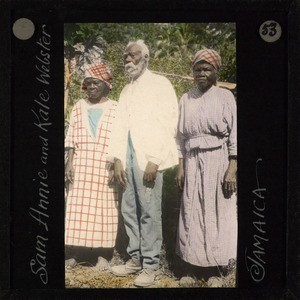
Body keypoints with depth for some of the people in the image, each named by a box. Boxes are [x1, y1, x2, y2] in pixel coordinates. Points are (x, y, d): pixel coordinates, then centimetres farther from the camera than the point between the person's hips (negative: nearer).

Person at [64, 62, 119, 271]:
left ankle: (102, 253, 7)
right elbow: (71, 138, 9)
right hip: (81, 166, 2)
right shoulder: (79, 107, 11)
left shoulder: (115, 109, 3)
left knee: (104, 208, 0)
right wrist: (69, 163, 0)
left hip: (105, 166, -2)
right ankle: (74, 252, 5)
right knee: (78, 207, 0)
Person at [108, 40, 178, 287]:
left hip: (149, 158, -6)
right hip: (128, 158, 7)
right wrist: (118, 159, 4)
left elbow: (168, 124, -8)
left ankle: (151, 265, 5)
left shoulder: (160, 84, 0)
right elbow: (120, 125, 17)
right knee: (130, 210, 9)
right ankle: (136, 259, 21)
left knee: (149, 211, -4)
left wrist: (154, 161, -14)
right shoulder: (126, 91, 20)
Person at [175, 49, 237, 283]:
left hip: (218, 160, -3)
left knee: (219, 212, -1)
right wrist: (181, 167, 7)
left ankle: (218, 265, 8)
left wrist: (232, 169, -12)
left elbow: (234, 135, -5)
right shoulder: (186, 99, 10)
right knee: (193, 213, 4)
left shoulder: (225, 96, -1)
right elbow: (182, 136, 12)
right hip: (193, 163, 4)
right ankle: (195, 262, 14)